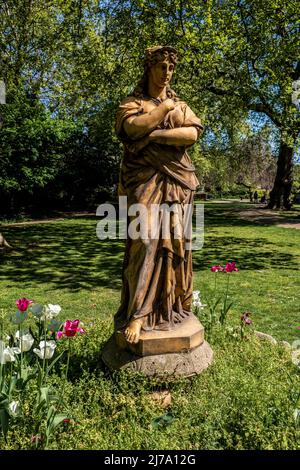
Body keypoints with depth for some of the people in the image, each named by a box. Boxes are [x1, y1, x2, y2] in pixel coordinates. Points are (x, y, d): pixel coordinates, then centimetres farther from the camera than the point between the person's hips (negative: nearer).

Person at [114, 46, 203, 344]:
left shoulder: (181, 105, 20)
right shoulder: (132, 103, 12)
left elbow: (193, 133, -2)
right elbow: (133, 126, -13)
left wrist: (154, 134, -11)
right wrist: (165, 107, -2)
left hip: (177, 183, 3)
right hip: (144, 182, -3)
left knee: (175, 244, 1)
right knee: (144, 242, -13)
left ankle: (175, 308, 13)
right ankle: (137, 314, -8)